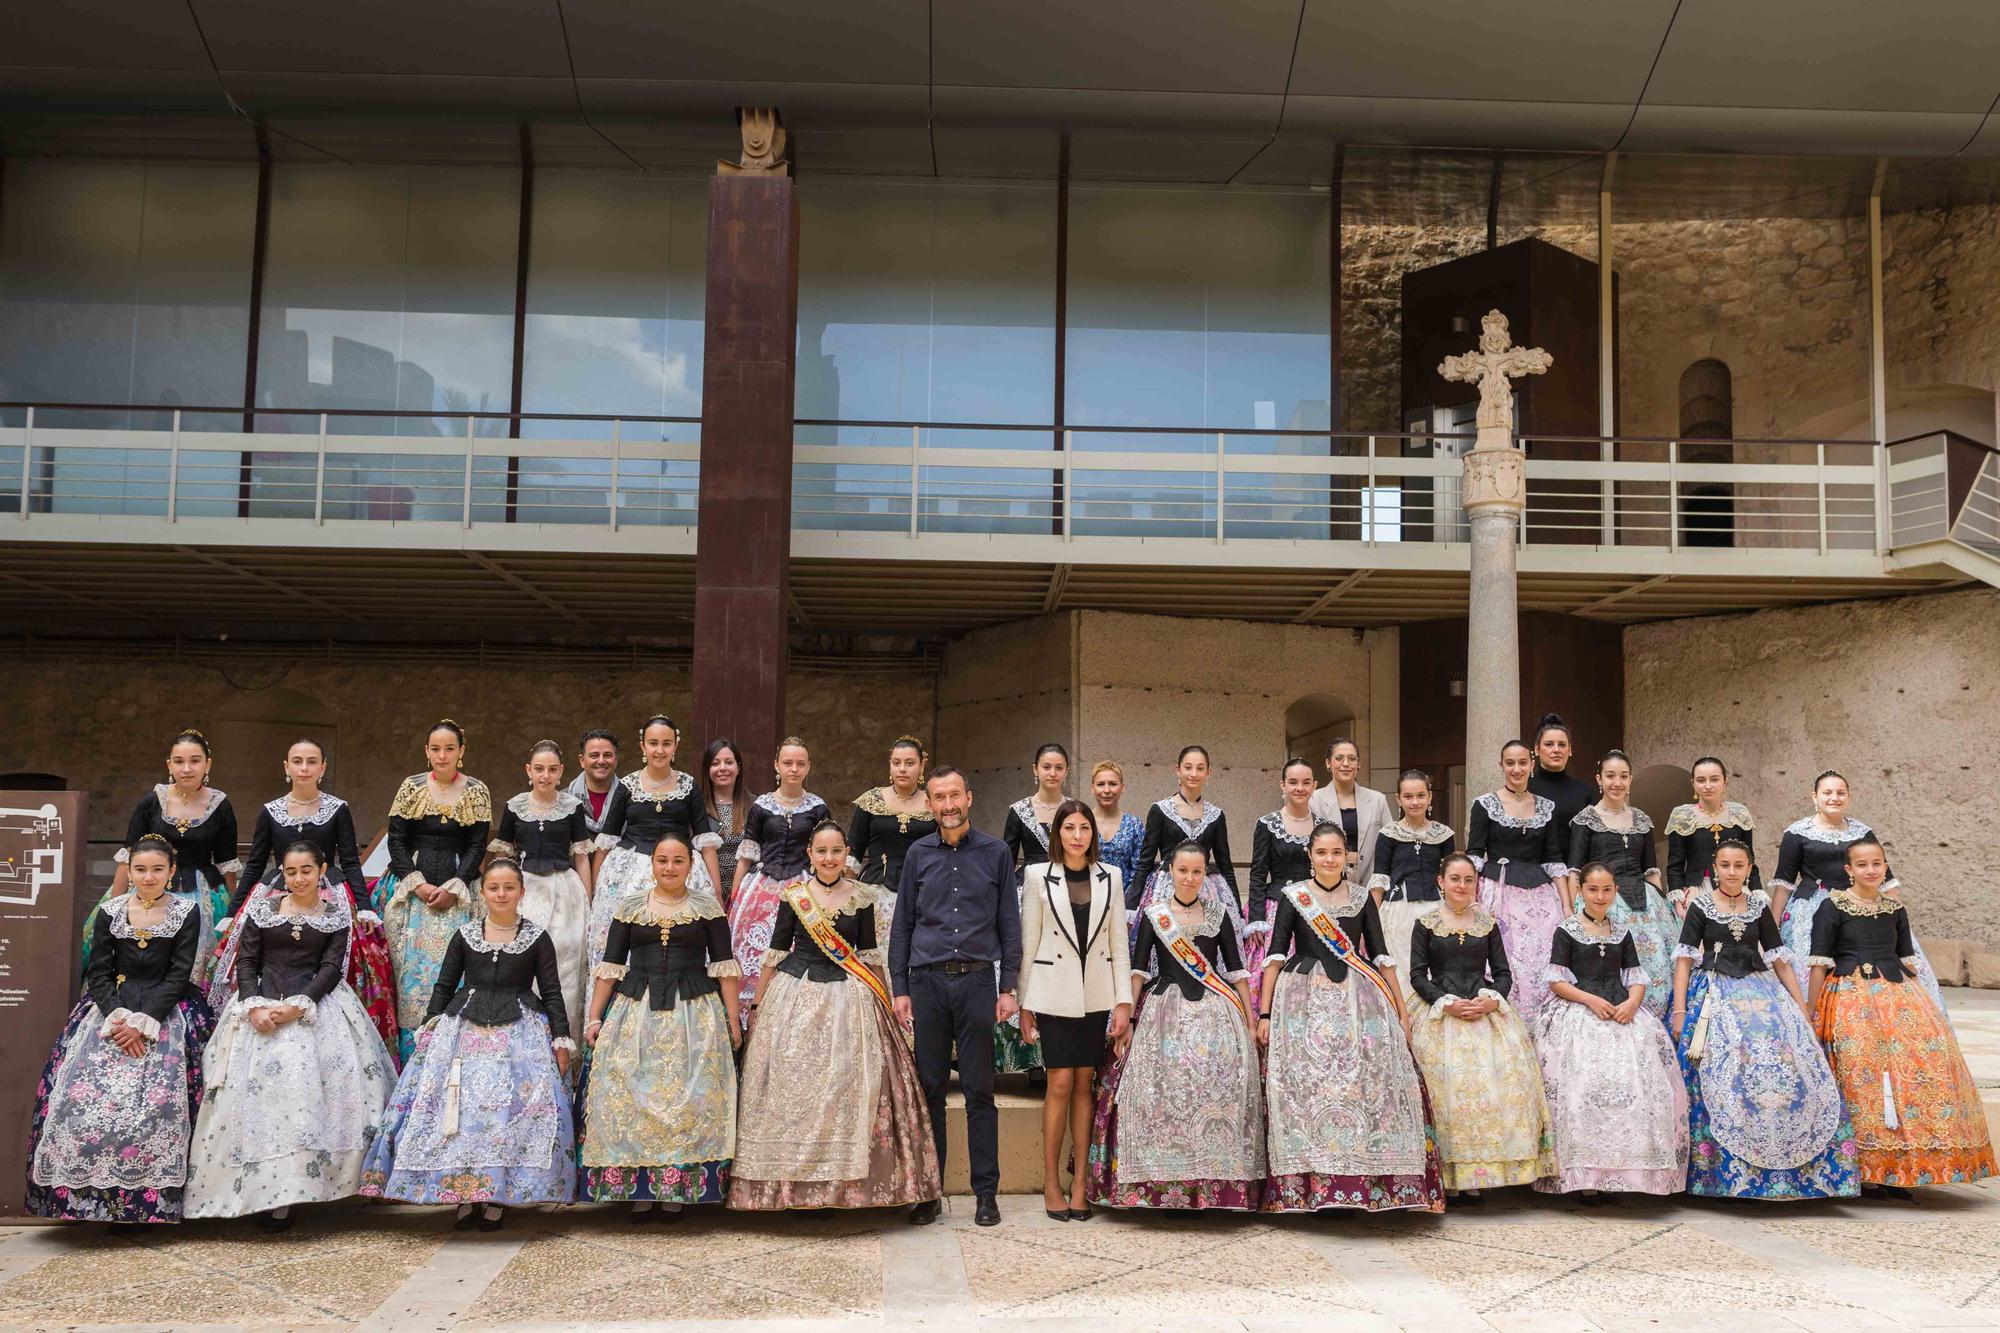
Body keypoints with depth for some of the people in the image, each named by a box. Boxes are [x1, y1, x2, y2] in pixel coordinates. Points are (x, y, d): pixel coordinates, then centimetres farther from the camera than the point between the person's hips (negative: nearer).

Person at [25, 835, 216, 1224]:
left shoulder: (186, 911, -2)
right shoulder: (110, 911, 5)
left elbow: (179, 975, -5)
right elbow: (98, 973, 4)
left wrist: (145, 1022, -16)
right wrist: (117, 1015, -12)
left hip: (166, 1009, -3)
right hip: (112, 1006, 3)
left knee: (156, 1100, -19)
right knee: (84, 1093, -14)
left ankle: (151, 1200, -12)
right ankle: (82, 1192, -2)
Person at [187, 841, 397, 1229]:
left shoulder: (337, 914, 7)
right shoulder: (263, 908, 9)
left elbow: (331, 968, -1)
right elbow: (245, 961, 6)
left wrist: (298, 1006, -15)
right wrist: (254, 1006, -10)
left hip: (316, 1006, -2)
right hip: (261, 1006, 2)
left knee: (306, 1089, -14)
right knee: (256, 1093, -5)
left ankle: (284, 1195, -12)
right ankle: (263, 1190, 1)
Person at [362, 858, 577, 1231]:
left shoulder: (537, 938, 4)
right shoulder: (464, 935, 9)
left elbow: (552, 993, 4)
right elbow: (444, 986, 14)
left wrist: (562, 1041, -1)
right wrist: (428, 1030, 6)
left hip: (520, 1033, -2)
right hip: (464, 1030, 2)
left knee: (515, 1110, -12)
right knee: (459, 1107, -7)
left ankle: (498, 1198, -3)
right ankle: (465, 1195, 2)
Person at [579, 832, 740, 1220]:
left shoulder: (708, 906, 5)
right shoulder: (630, 907, 9)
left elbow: (724, 965, 4)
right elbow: (610, 965, 9)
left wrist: (733, 1019, -1)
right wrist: (595, 1019, 4)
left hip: (694, 1012, -1)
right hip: (636, 1012, 2)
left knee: (689, 1099, -4)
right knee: (631, 1097, -2)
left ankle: (677, 1190, 6)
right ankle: (638, 1190, 8)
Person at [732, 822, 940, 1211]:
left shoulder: (861, 896, 3)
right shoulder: (793, 895, 1)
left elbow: (870, 954, 9)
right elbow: (776, 953, 6)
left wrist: (885, 1001, 7)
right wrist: (759, 1004, 6)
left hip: (849, 1000, 1)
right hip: (795, 997, 0)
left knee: (846, 1088, -2)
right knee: (792, 1089, 0)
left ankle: (839, 1183, 7)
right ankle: (793, 1181, 10)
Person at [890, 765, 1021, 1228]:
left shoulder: (996, 852, 6)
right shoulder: (919, 854, 10)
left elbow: (1010, 925, 7)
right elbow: (902, 925, 11)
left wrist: (1008, 988, 0)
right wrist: (900, 988, 5)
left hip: (977, 981, -1)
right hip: (927, 981, 1)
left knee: (979, 1090, 2)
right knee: (930, 1088, 5)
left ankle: (985, 1193, 10)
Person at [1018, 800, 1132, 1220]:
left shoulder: (1109, 878, 6)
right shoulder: (1038, 876, 0)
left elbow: (1119, 943, 7)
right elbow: (1029, 942, 2)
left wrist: (1123, 1001, 1)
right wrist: (1024, 1003, 1)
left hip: (1096, 993, 2)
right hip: (1054, 991, -2)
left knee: (1084, 1084, 5)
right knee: (1060, 1084, -5)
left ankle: (1079, 1183, 12)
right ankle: (1051, 1183, 6)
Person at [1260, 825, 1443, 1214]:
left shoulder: (1361, 898, 11)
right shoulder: (1293, 896, 5)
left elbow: (1380, 956, 12)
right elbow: (1275, 956, 4)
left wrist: (1401, 1012, 8)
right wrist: (1265, 1014, -2)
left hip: (1358, 1001, 2)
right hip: (1305, 1002, -2)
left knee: (1368, 1086, -6)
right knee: (1307, 1086, -10)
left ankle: (1371, 1180, 2)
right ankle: (1306, 1182, -4)